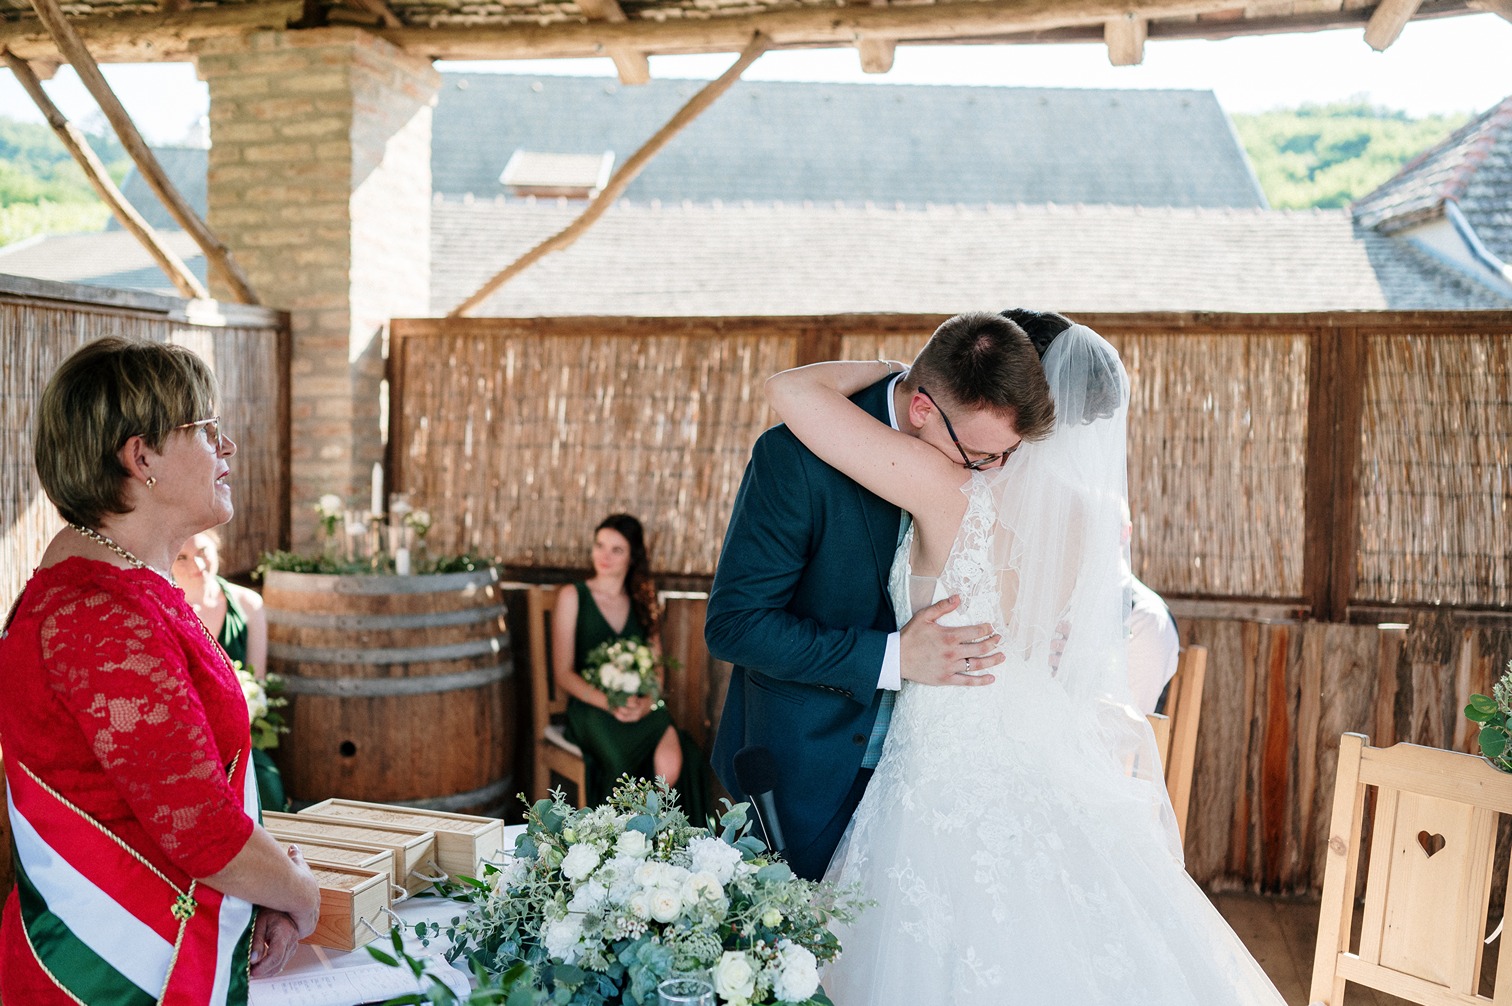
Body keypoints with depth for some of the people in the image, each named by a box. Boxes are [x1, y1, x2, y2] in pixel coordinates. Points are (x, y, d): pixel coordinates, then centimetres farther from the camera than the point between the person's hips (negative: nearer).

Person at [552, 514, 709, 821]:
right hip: (591, 709, -2)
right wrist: (608, 703, -15)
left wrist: (648, 701, -10)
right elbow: (563, 673, 1)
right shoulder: (572, 596, 7)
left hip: (641, 707, 3)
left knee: (672, 760, -30)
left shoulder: (643, 600, 17)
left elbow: (657, 667, 13)